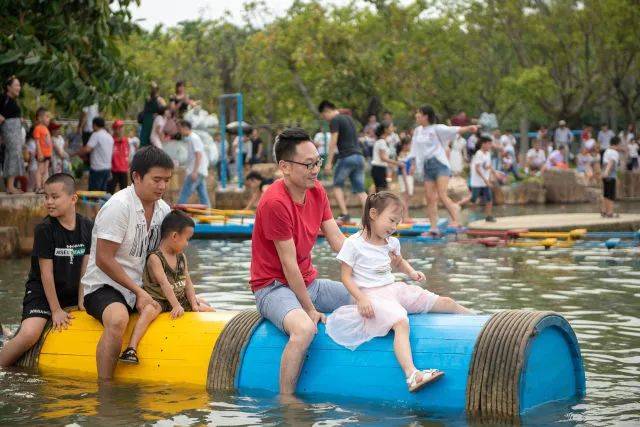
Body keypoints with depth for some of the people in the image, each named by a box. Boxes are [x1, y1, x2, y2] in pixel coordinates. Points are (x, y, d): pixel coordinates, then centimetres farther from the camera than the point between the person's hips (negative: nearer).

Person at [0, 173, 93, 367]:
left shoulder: (87, 227, -3)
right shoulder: (44, 229, -15)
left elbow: (85, 267, 0)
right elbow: (46, 273, -14)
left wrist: (81, 301, -5)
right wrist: (56, 310, -14)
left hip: (73, 292, 5)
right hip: (41, 291, -5)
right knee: (29, 335, -26)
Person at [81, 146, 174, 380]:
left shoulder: (164, 209, 8)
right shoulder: (119, 205, -16)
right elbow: (103, 260, -18)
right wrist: (138, 291, -18)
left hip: (141, 288, 8)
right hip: (104, 287, -8)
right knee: (118, 319, -39)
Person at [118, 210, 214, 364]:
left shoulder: (182, 257, 9)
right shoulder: (154, 258, -16)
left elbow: (187, 283, 8)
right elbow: (164, 283, -26)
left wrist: (194, 304, -4)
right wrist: (176, 306, -34)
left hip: (179, 299, 8)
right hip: (158, 299, -8)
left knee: (209, 311, 3)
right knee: (149, 310, -39)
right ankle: (131, 348, -44)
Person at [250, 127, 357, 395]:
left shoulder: (317, 191, 3)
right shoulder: (275, 202, -23)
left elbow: (338, 240, 3)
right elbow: (289, 265, -20)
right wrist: (310, 309, -15)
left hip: (309, 283, 9)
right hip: (274, 287, -9)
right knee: (305, 329, -37)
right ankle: (286, 400, -23)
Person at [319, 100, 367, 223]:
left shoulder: (334, 121, -4)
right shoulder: (348, 118, 21)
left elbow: (333, 142, -11)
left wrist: (329, 162, -11)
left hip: (346, 157, -7)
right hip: (359, 156, 7)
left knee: (337, 186, 6)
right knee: (360, 190, 4)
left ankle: (344, 214, -6)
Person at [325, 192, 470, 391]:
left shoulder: (391, 242, 12)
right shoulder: (354, 243, -8)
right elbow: (346, 276, -8)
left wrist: (411, 272, 11)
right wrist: (361, 298, -21)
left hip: (394, 289, 8)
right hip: (371, 296, -8)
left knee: (445, 302, 0)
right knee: (401, 322, -37)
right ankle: (411, 376, -52)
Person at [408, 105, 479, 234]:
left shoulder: (437, 129, -5)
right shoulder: (417, 131, 14)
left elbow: (454, 130, -19)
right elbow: (415, 151, 20)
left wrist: (469, 128, -33)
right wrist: (414, 164, 15)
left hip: (440, 164, -6)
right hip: (426, 167, 6)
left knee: (442, 195, -18)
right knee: (430, 199, 1)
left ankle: (456, 220, -14)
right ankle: (434, 227, 2)